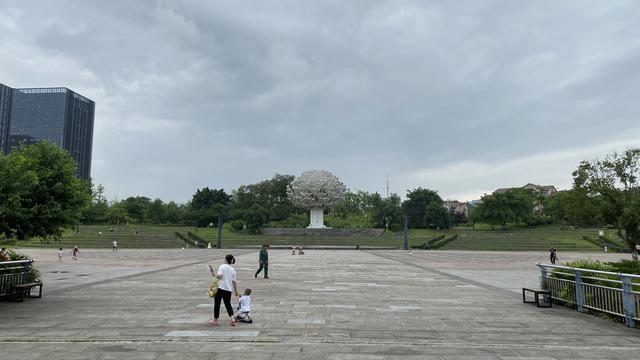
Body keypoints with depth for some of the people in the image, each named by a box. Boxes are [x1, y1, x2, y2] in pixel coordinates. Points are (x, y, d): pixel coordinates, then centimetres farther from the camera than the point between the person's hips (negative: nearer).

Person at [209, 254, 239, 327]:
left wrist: (215, 275, 2)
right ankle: (232, 319, -4)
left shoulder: (222, 266, -6)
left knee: (217, 304, 9)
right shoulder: (233, 270, 7)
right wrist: (236, 291, 11)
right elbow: (233, 281, 6)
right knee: (228, 304, 13)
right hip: (228, 289, 5)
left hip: (220, 288, -5)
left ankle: (215, 320, 16)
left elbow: (219, 276, -19)